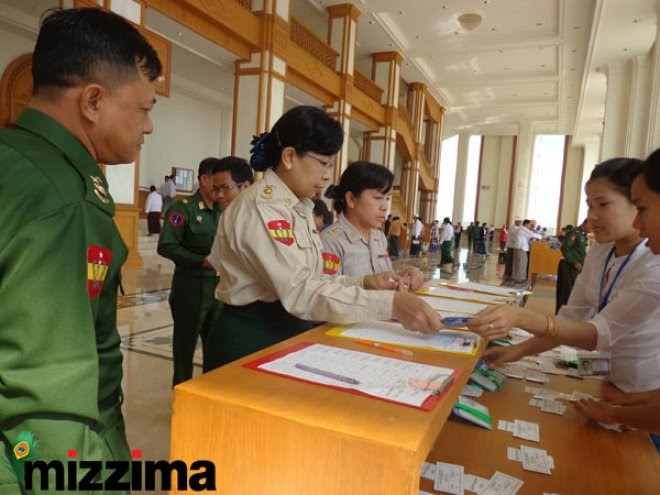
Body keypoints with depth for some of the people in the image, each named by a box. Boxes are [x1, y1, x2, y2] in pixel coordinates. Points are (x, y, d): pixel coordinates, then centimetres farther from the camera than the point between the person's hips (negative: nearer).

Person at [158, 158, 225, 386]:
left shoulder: (222, 211, 10)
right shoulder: (183, 208, -10)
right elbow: (166, 247, -16)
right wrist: (203, 260, -22)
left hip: (219, 286, 6)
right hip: (190, 286, -6)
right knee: (186, 344, 9)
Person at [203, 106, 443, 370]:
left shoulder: (298, 207, 7)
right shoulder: (261, 208, -21)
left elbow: (310, 279, 5)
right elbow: (300, 291, -31)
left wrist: (363, 282, -8)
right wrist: (389, 304, -35)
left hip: (290, 332, 8)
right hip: (253, 340, -8)